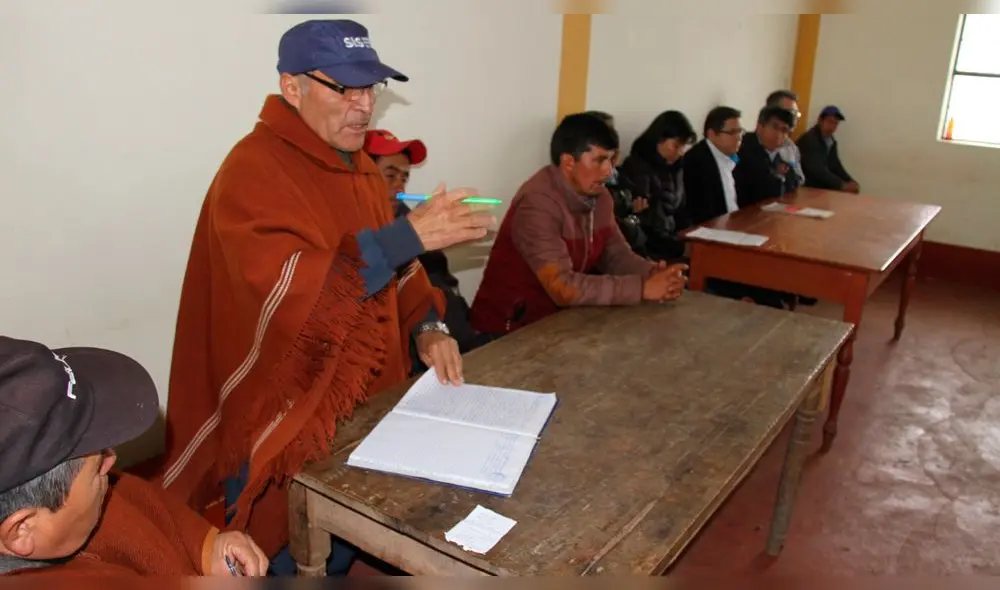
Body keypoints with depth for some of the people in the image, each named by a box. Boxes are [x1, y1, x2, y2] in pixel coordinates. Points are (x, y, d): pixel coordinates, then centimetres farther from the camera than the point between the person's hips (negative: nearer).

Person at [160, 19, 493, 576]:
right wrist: (410, 234, -33)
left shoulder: (360, 166, 8)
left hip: (364, 409, 8)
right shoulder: (253, 171, -20)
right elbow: (288, 294, -32)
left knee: (350, 552, 23)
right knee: (291, 564, 11)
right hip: (282, 427, -7)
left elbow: (393, 266, 14)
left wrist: (427, 327, -3)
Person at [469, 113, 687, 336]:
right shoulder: (538, 203, -25)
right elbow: (563, 288, -30)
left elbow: (616, 254, 3)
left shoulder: (598, 195, 1)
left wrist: (653, 274, -17)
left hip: (560, 316, 7)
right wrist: (642, 288, -27)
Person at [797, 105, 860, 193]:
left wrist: (850, 181, -7)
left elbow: (836, 166, 11)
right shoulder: (809, 139, -17)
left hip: (822, 185, 9)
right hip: (806, 186, -8)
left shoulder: (831, 141, 10)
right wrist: (843, 185, -29)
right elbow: (817, 170, -26)